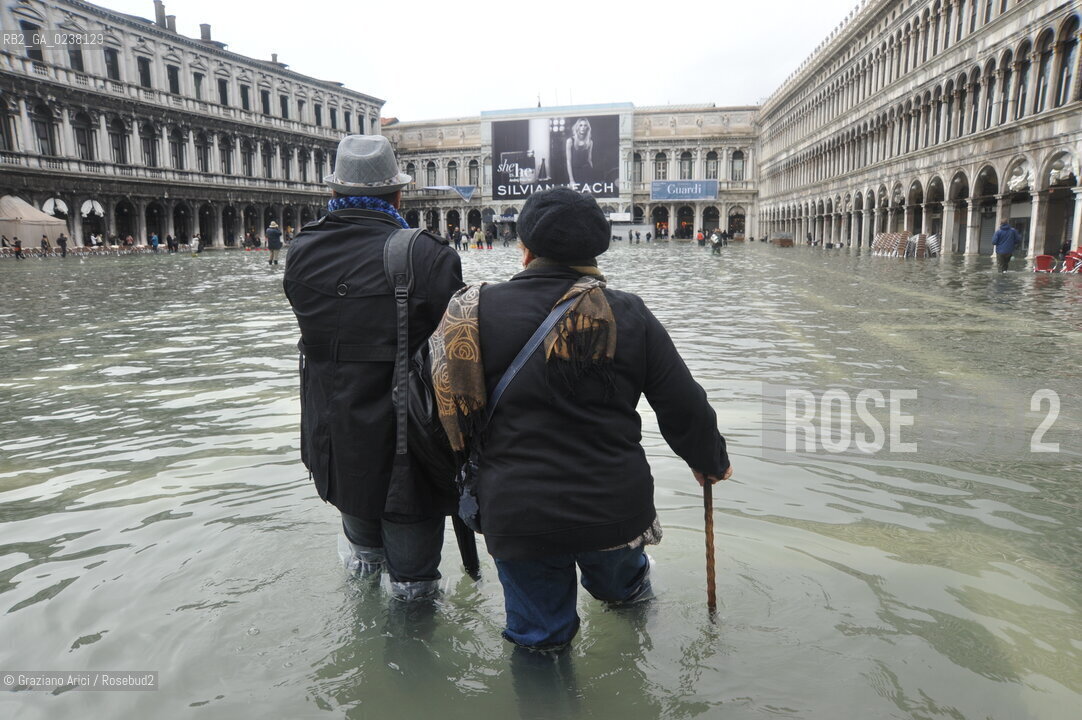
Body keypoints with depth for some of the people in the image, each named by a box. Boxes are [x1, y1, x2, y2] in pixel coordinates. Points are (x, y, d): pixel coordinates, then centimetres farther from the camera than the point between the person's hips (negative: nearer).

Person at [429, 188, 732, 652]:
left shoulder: (475, 312, -4)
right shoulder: (627, 314, -5)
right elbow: (684, 407, 0)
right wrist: (711, 463, 19)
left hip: (516, 519, -1)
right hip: (615, 508, 2)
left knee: (538, 638, 22)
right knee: (619, 581, 36)